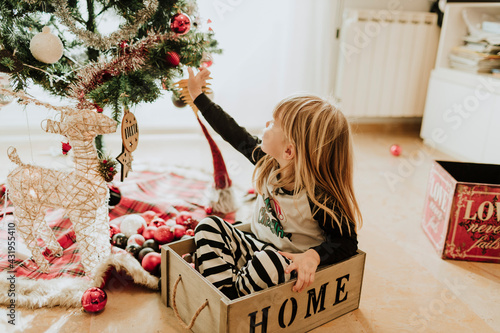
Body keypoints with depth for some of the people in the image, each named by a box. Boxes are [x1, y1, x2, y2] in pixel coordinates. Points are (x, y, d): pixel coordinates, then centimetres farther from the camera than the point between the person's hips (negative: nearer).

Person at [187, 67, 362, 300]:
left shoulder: (319, 196, -27)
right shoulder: (268, 162, -8)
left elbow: (347, 240, -16)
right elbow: (234, 134, 2)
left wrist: (313, 256, -34)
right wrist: (197, 95, 10)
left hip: (289, 265, -7)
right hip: (257, 247, 7)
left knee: (269, 260, -39)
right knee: (209, 226, -6)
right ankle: (222, 292, -20)